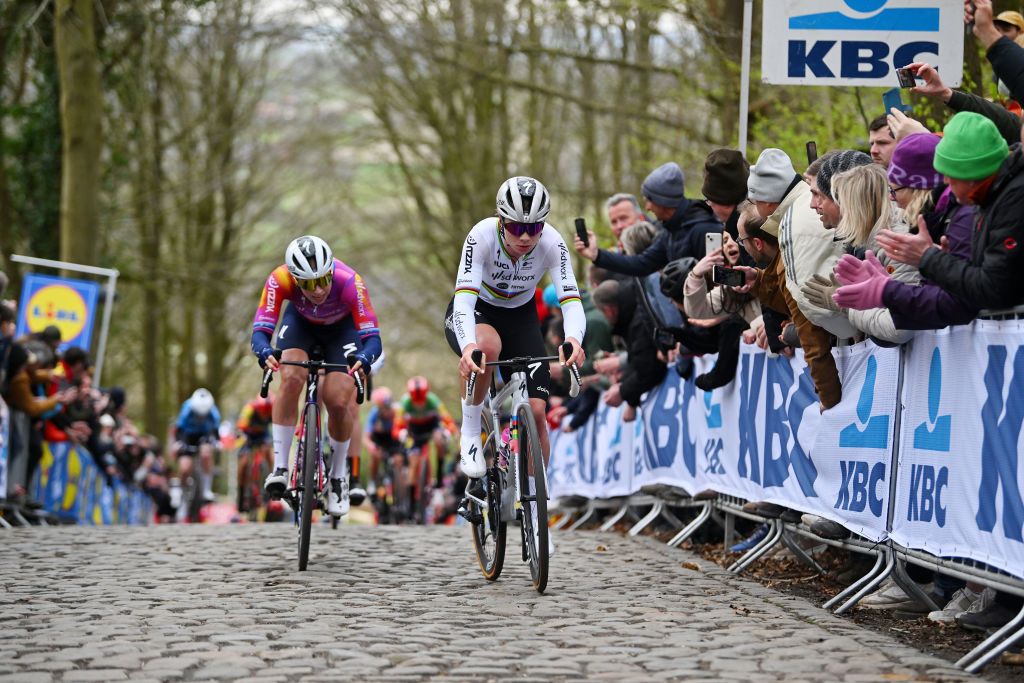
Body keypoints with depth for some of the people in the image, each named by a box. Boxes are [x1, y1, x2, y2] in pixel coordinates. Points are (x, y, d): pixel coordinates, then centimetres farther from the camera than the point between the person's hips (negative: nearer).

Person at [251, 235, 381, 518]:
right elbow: (260, 330, -38)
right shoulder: (280, 280, -37)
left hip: (341, 327, -1)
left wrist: (364, 359, -62)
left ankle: (339, 476, 11)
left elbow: (373, 337, -39)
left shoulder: (349, 282, -40)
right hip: (301, 322, 1)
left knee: (339, 402, -15)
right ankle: (280, 467, -19)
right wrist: (265, 353, -60)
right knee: (291, 378, -27)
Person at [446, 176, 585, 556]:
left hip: (520, 318, 3)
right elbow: (464, 300, -40)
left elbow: (571, 301, -33)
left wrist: (573, 340, -55)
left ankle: (533, 514, 5)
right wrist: (468, 346, -59)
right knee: (487, 346, -40)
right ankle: (470, 434, -18)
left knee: (536, 411, -11)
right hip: (473, 314, -3)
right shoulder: (482, 236, -31)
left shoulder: (551, 243, -25)